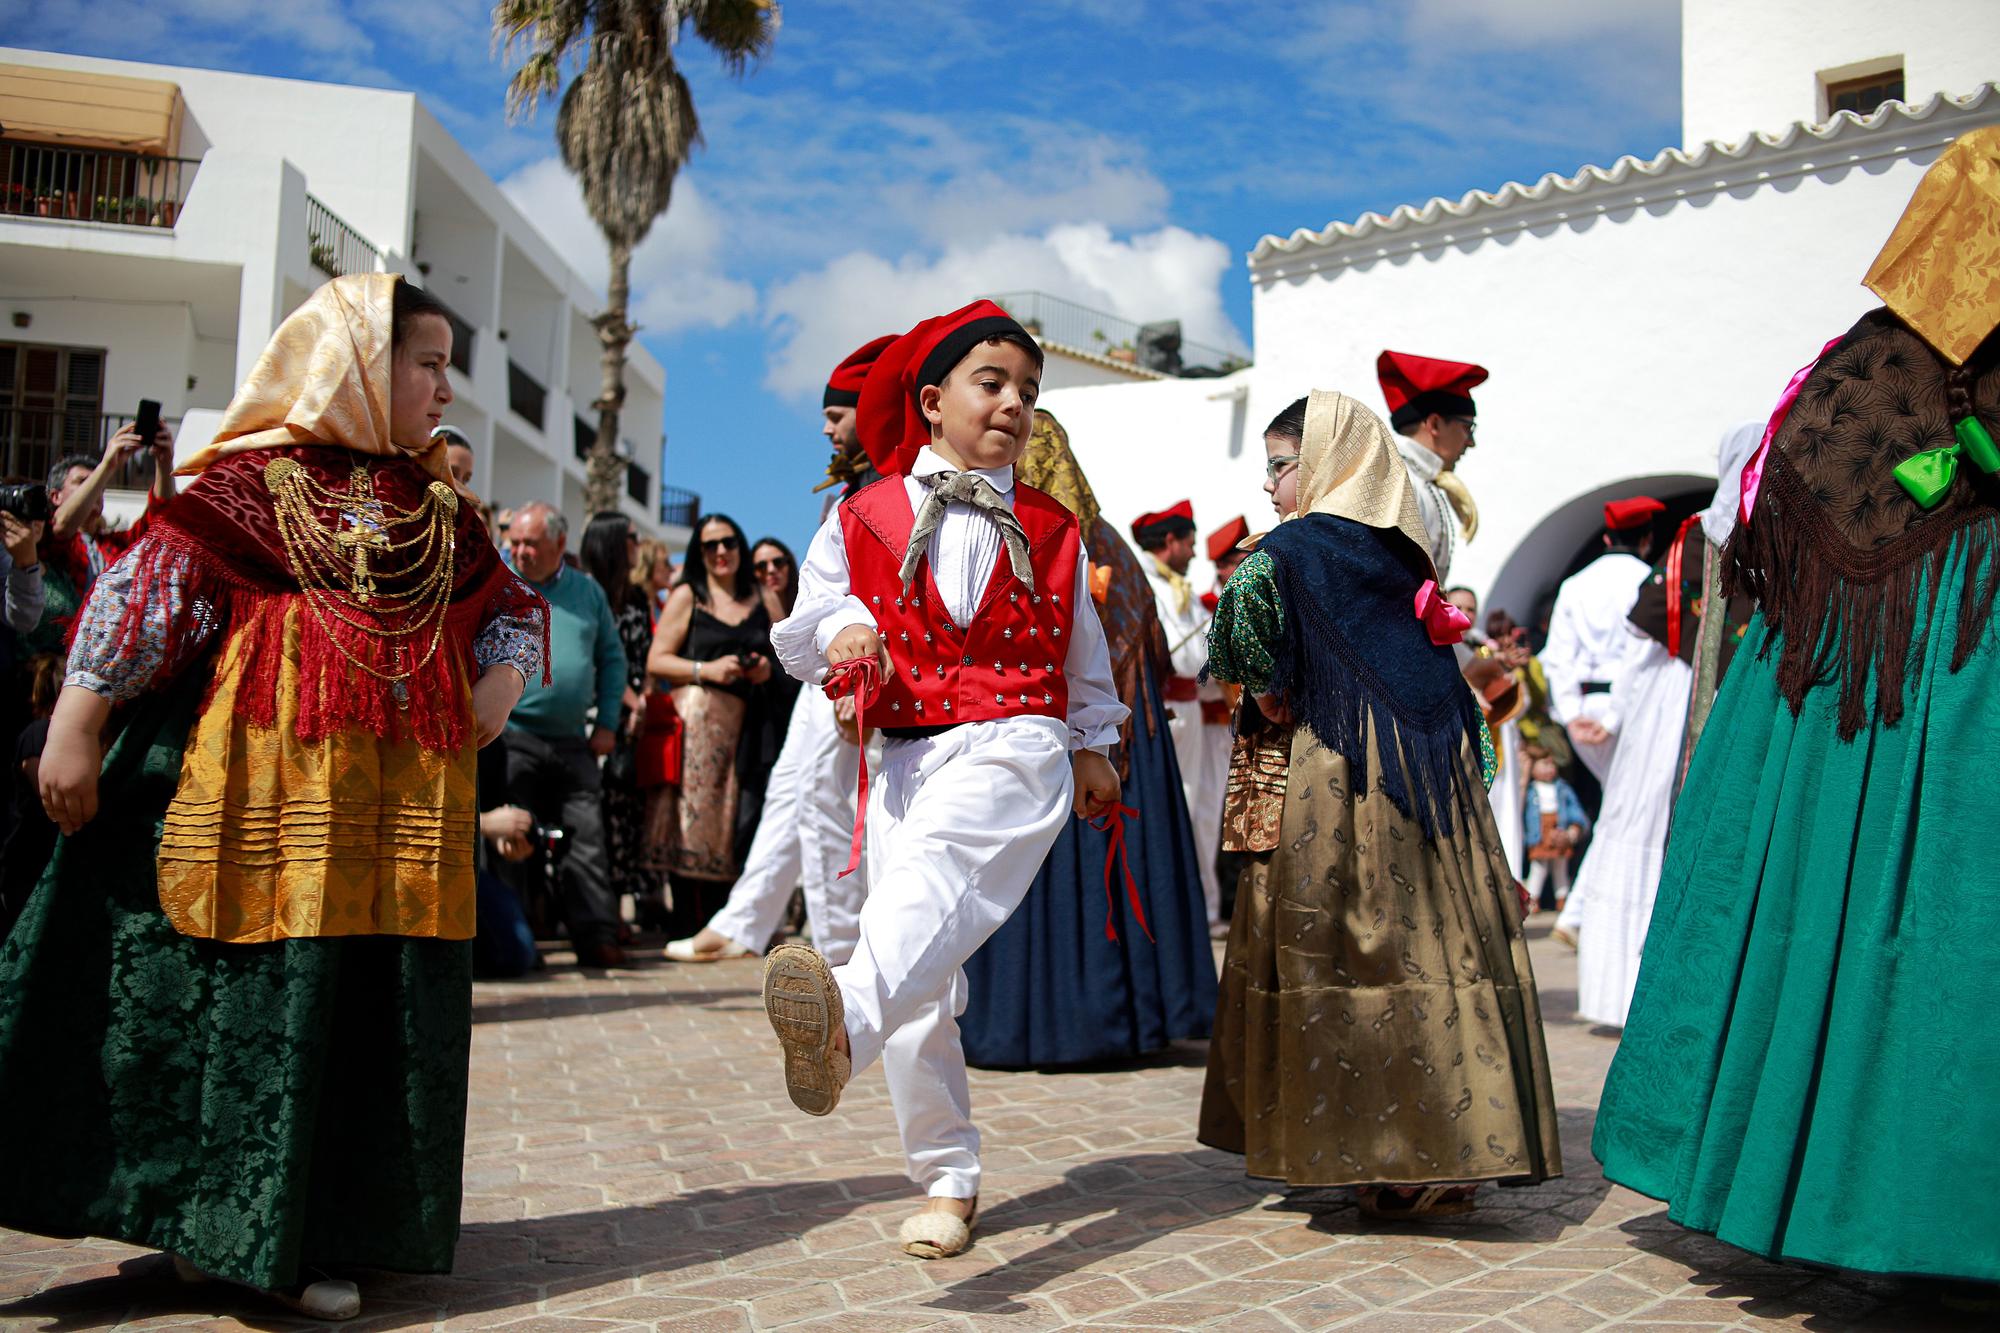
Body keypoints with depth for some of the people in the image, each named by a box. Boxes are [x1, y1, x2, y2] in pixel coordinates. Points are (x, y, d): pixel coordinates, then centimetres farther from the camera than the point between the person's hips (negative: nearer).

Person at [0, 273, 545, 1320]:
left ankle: (280, 1238, 18)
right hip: (268, 775, -5)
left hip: (404, 792, 6)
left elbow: (513, 609, 23)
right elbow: (152, 587, -6)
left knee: (379, 992, 5)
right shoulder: (257, 474, 0)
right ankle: (213, 1225, 16)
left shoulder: (436, 507, 16)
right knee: (258, 984, -1)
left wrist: (500, 686, 3)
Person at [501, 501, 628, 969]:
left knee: (586, 840, 1)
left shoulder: (588, 592, 10)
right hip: (513, 741, -2)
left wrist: (607, 724, 7)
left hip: (574, 743, 3)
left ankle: (598, 937, 5)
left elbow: (612, 658, 16)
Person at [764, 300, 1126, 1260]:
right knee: (922, 990, 1)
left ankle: (845, 1019, -63)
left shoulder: (1050, 531, 18)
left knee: (931, 871, -36)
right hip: (906, 757, 2)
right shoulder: (861, 518, 13)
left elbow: (1083, 656, 28)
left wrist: (1094, 745, 26)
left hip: (1017, 746, -2)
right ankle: (948, 1181, 14)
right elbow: (799, 637, 12)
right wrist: (841, 632, -9)